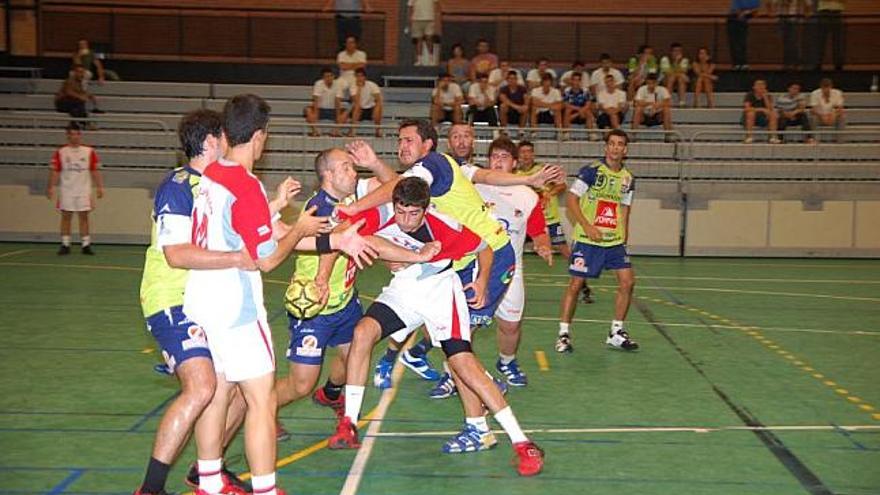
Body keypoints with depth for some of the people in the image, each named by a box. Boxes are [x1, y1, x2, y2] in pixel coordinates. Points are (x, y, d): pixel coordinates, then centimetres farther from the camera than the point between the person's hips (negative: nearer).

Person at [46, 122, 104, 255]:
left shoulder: (90, 152, 3)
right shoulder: (60, 152, 2)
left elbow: (95, 171, 4)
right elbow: (54, 171, 1)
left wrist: (99, 187, -2)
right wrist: (51, 187, -7)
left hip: (84, 191, 0)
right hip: (66, 190, 0)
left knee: (83, 217, 0)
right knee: (66, 217, 3)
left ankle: (86, 245, 3)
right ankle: (65, 245, 8)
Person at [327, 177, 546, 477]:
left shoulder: (446, 229, -25)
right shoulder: (380, 216, -22)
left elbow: (484, 248, -9)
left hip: (439, 287, -3)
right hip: (403, 287, 3)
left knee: (463, 361, -16)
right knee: (364, 331, -21)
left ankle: (522, 443, -11)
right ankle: (348, 426, -10)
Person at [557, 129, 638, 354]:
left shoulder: (628, 178, 9)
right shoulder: (592, 170, -8)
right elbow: (571, 199, -10)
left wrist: (623, 238, 11)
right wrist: (587, 226, -18)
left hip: (614, 240, 6)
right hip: (587, 240, -5)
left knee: (627, 281, -1)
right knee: (575, 283, -5)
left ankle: (616, 333, 14)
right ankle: (564, 333, 7)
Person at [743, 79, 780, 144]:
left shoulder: (767, 96, 1)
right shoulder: (749, 95, -9)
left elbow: (770, 109, -13)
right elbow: (746, 108, -23)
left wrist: (765, 97, -19)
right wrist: (761, 109, -27)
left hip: (762, 120, 3)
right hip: (748, 120, -3)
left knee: (773, 114, -21)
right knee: (751, 113, -34)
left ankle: (773, 137, -26)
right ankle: (748, 137, -35)